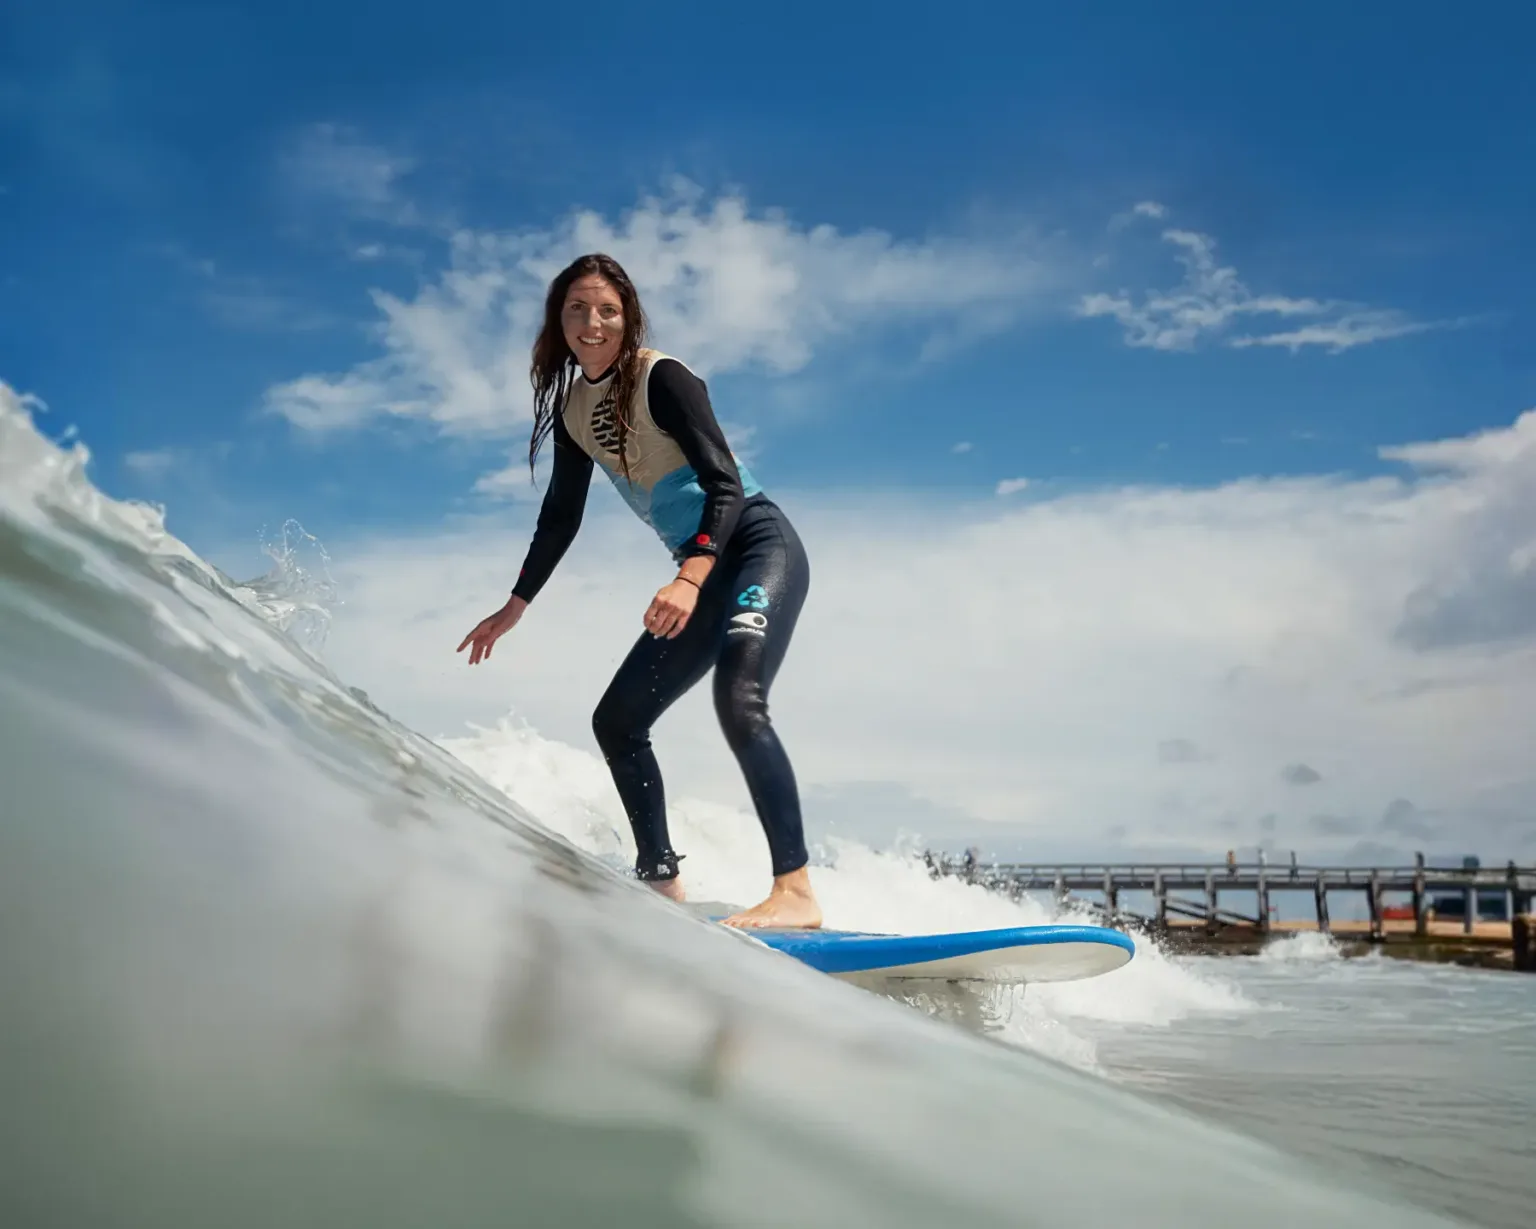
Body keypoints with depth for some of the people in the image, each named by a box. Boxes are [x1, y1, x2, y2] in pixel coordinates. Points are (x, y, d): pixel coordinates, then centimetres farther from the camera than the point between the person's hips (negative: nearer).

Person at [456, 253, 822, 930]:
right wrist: (515, 606, 23)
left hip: (761, 545, -9)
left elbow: (726, 484, -22)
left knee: (737, 697, -31)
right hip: (702, 570, 9)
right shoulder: (573, 408, 8)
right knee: (615, 721, 7)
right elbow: (561, 517, 19)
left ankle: (795, 892, -34)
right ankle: (663, 884, 15)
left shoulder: (662, 377, -13)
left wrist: (690, 579, -36)